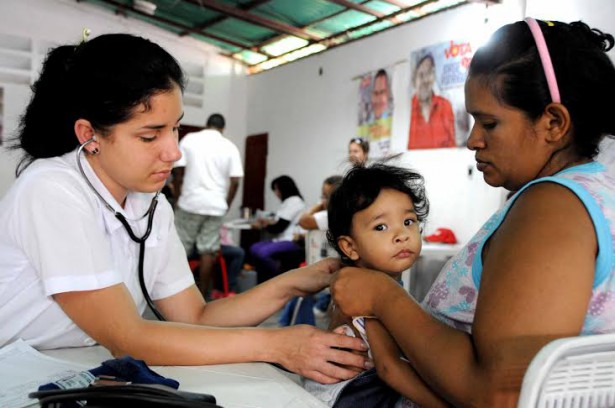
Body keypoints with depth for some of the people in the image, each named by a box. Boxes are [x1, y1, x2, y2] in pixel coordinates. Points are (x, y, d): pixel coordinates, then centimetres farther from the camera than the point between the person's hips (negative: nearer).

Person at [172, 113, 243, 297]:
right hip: (215, 205, 1)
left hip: (190, 202, -1)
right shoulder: (230, 147, 5)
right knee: (208, 251, 5)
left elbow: (178, 171, 1)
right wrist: (226, 205, 12)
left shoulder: (189, 139, 5)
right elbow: (235, 181, 0)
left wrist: (179, 196, 12)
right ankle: (202, 294, 9)